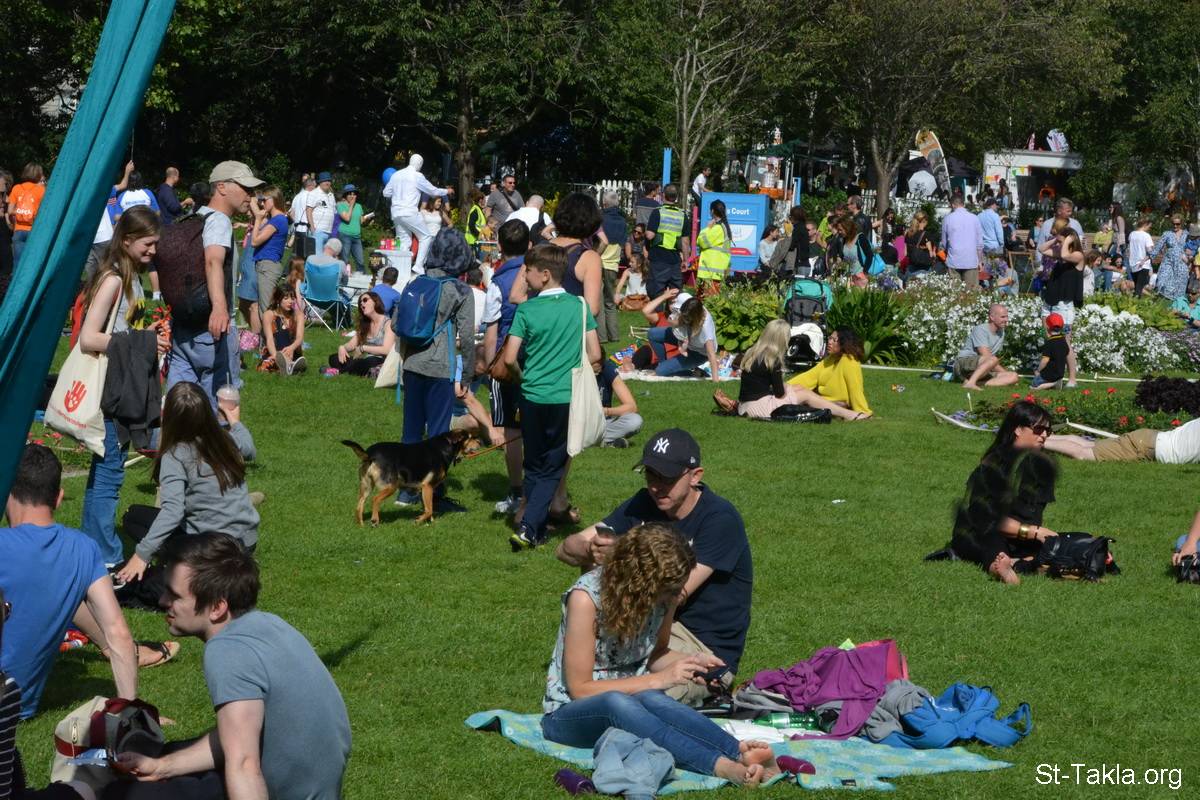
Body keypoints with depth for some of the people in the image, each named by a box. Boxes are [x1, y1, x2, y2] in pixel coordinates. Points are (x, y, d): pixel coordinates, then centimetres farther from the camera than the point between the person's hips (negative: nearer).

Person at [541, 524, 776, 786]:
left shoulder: (666, 593, -7)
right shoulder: (586, 597, -23)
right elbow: (580, 689, -19)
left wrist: (689, 661, -10)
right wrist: (659, 680, -23)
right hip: (571, 712, -4)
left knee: (650, 700, -34)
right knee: (618, 703, -39)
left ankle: (741, 755, -57)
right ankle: (722, 766, -60)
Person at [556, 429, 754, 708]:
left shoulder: (720, 518, -18)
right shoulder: (644, 505, 2)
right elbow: (565, 548, -4)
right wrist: (591, 551, -28)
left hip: (708, 649, -7)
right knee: (596, 569, -11)